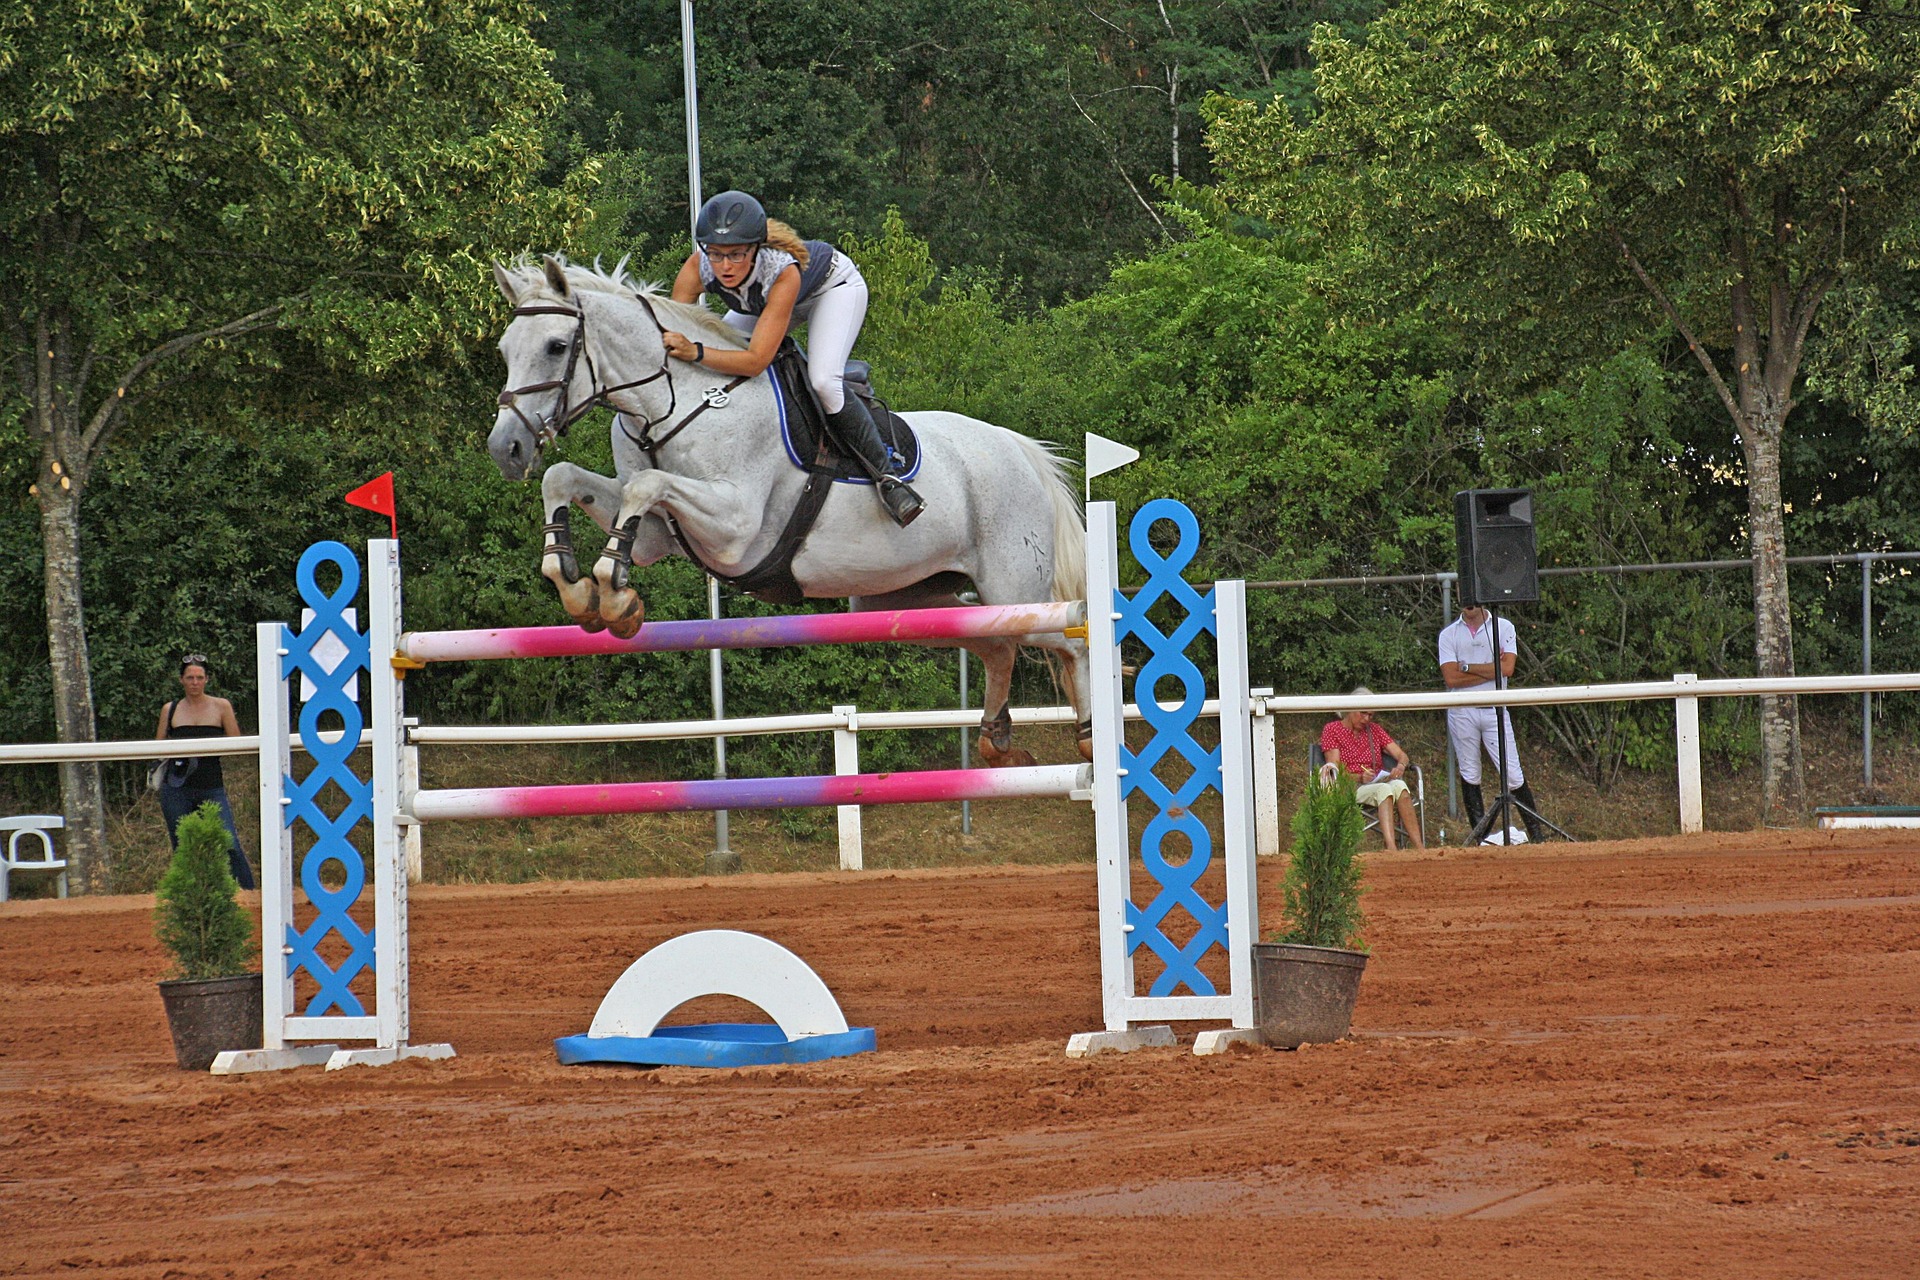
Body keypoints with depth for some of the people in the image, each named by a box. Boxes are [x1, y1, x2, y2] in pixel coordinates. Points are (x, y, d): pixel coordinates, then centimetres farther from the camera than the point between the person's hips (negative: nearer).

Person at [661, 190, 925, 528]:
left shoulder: (782, 269, -46)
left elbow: (756, 360, -50)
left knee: (824, 382, -28)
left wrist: (696, 353, -63)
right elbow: (667, 331, -28)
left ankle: (884, 473, -11)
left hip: (833, 285, -6)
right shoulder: (698, 268, -34)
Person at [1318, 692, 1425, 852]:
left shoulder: (1374, 730, 22)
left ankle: (1420, 848, -48)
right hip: (1350, 788, -4)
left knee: (1399, 785, -34)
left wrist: (1400, 766, -12)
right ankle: (1391, 848, -58)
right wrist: (1360, 778, -20)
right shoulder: (1332, 730, 8)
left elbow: (1402, 755, 13)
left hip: (1378, 783, 4)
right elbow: (1335, 771, -2)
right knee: (1384, 789, -37)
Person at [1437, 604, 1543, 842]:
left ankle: (1536, 836, 0)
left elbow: (1507, 669, -9)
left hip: (1495, 709, -1)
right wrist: (1491, 670, -7)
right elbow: (1451, 678, -7)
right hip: (1462, 712, 1)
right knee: (1469, 775, 4)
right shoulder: (1449, 634, 5)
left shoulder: (1504, 628, 5)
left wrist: (1466, 667, -7)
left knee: (1513, 774, -4)